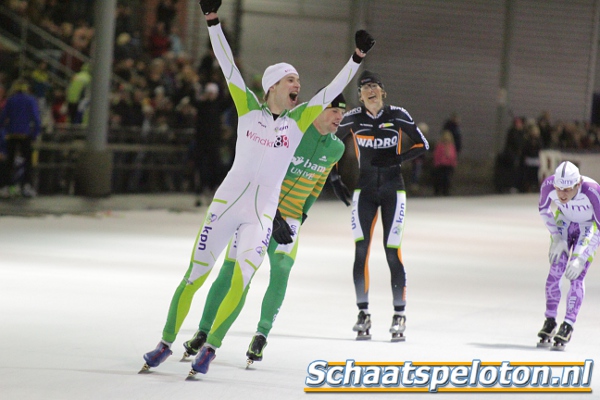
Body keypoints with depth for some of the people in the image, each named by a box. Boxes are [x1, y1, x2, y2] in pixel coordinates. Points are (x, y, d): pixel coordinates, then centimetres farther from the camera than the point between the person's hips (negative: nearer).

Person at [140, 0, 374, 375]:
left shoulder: (300, 118, 6)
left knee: (241, 282, -14)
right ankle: (166, 343, 15)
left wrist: (357, 58, -7)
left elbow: (333, 90, 2)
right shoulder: (248, 107, 3)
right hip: (226, 203, -1)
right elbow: (227, 64, -2)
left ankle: (210, 347, 3)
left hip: (262, 214, 1)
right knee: (194, 277, 2)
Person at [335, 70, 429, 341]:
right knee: (361, 250, -8)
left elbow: (422, 144, -1)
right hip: (365, 190, 1)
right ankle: (363, 313, 0)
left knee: (392, 252, -6)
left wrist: (397, 159, -16)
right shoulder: (352, 118, 0)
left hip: (392, 190, -1)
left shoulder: (398, 115, -4)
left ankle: (399, 314, 5)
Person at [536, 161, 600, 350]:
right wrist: (556, 238, -13)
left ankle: (568, 326, -6)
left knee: (576, 275, -14)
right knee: (555, 269, -8)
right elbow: (544, 210, -6)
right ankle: (550, 321, 4)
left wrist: (582, 259, -30)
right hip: (564, 221, 3)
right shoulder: (548, 184, -29)